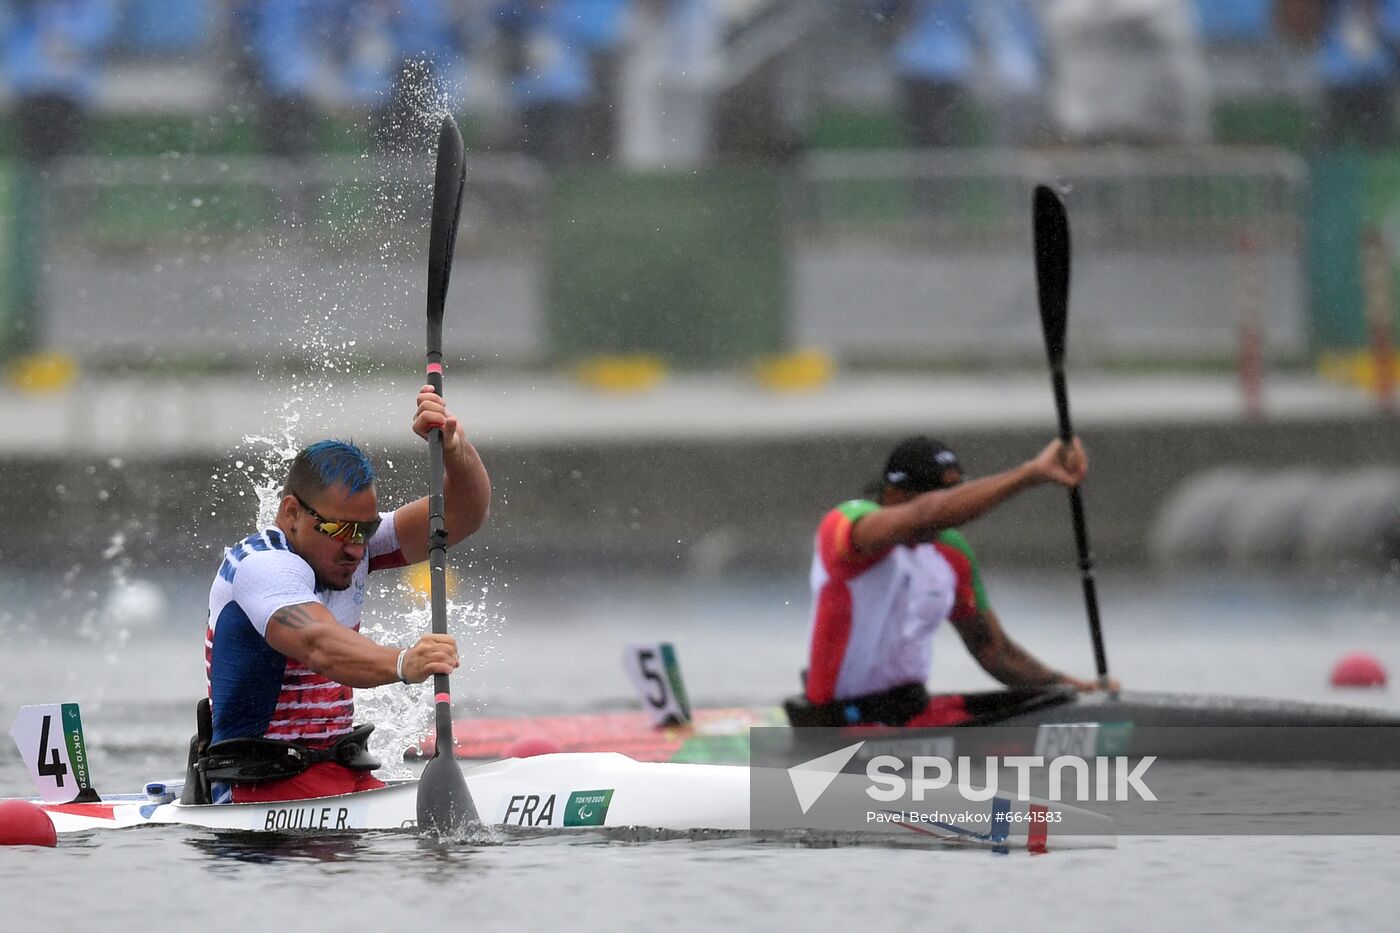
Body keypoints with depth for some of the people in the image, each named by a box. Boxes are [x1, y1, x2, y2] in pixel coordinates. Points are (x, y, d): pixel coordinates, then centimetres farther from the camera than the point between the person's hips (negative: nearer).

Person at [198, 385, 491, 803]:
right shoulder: (261, 565, -15)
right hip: (261, 784, -8)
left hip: (341, 775, 8)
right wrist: (403, 664, -53)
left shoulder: (351, 544, 10)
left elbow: (465, 514, 3)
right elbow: (320, 646, -35)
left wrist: (454, 447, -18)